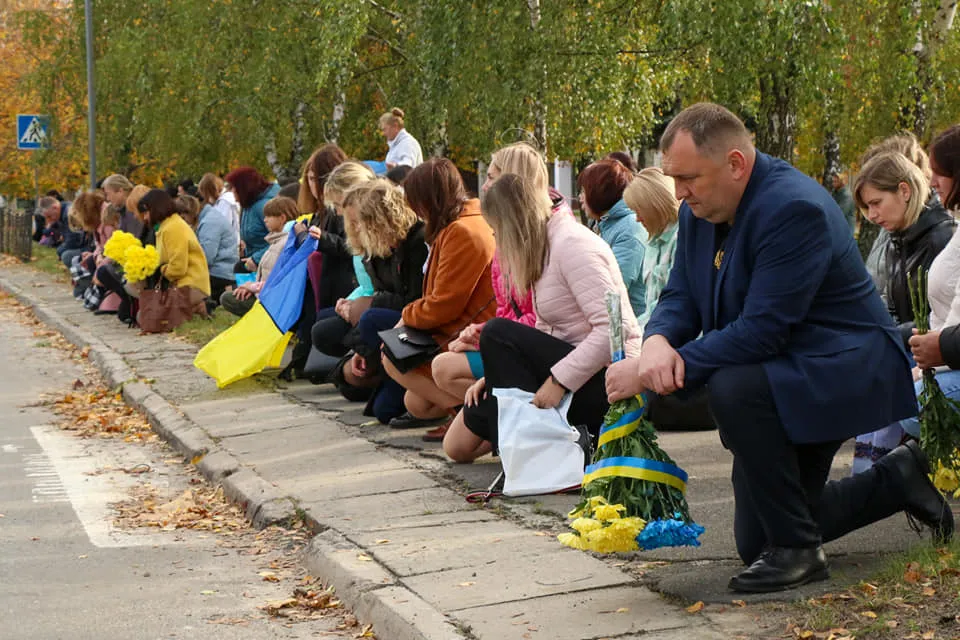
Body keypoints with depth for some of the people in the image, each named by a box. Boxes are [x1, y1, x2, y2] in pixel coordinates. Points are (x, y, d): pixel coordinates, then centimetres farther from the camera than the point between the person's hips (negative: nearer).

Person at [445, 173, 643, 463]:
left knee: (498, 333, -22)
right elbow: (546, 331, 13)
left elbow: (613, 329, -25)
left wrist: (558, 381, -24)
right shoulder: (546, 247, 14)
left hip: (603, 380, -9)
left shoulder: (572, 244, -16)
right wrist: (496, 375, 2)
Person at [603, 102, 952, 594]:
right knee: (755, 543, 12)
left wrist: (649, 374, -33)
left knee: (732, 389, -38)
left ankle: (797, 549, -20)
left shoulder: (795, 208, -27)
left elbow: (761, 331, -32)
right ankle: (900, 479, 29)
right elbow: (680, 296, 1)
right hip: (776, 376, 9)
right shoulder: (699, 212, -1)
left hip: (843, 370, -9)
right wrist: (657, 343, -25)